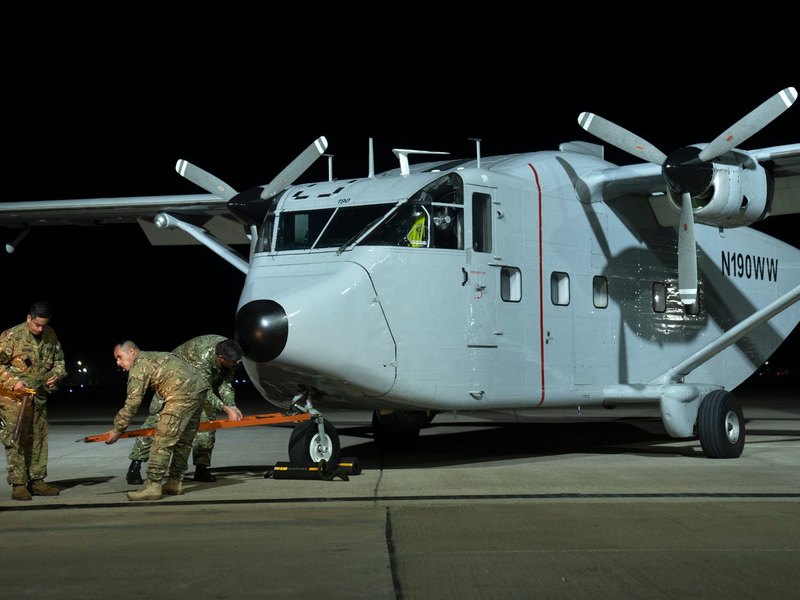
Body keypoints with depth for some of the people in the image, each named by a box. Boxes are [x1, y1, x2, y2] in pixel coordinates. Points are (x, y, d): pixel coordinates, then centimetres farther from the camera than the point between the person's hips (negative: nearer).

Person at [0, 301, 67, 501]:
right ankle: (18, 485, -4)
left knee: (38, 439, 10)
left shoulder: (51, 336, 4)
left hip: (39, 397, 6)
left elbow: (59, 361, 17)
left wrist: (56, 374, -4)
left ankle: (36, 481, 19)